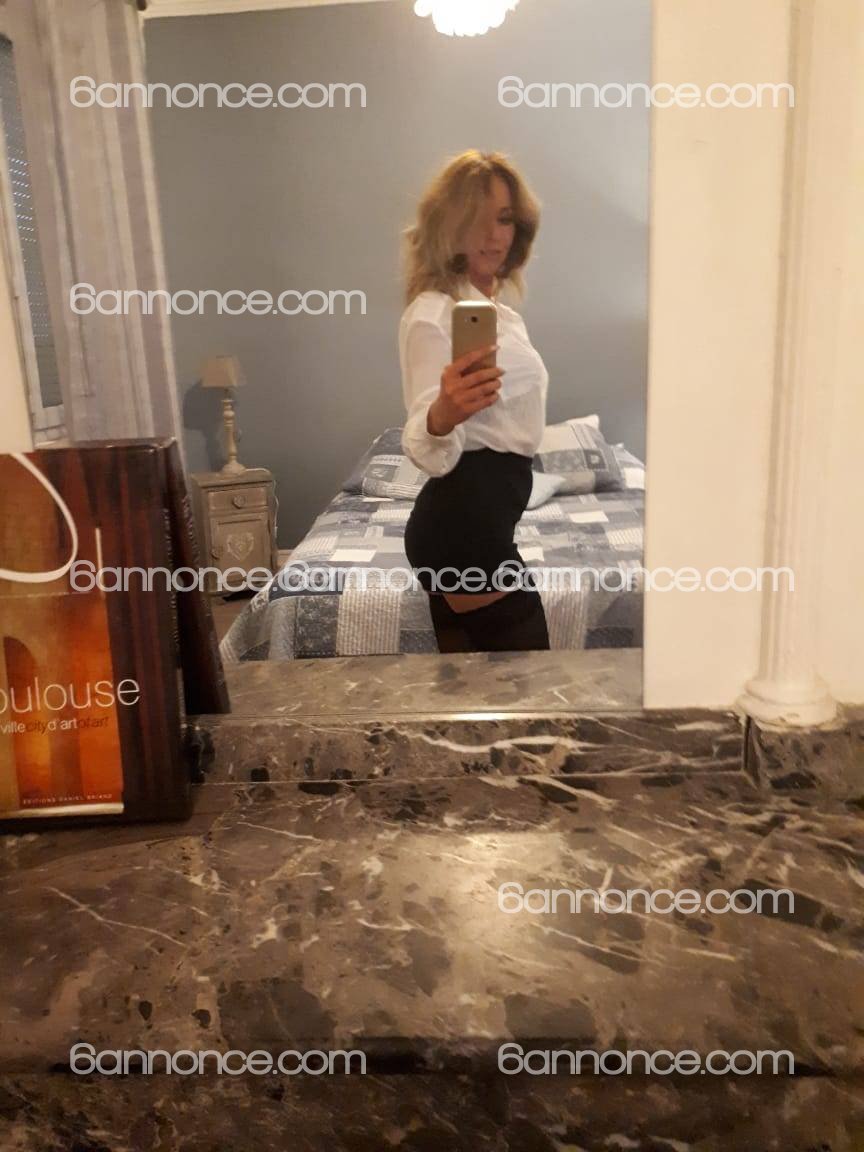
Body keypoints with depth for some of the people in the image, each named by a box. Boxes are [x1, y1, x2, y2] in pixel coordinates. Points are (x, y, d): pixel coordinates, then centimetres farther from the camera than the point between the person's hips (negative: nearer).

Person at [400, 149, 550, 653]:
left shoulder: (499, 301, 15)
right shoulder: (433, 314, -15)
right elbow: (429, 451, -26)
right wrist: (443, 414, -46)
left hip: (484, 517, 10)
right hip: (466, 521, -10)